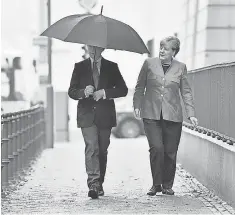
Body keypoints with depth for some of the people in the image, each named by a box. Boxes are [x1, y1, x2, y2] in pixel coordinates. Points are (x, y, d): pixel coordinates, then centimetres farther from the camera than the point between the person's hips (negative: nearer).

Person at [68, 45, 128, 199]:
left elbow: (123, 90, 2)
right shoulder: (80, 67, 9)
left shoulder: (111, 67, 8)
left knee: (102, 150, 6)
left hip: (105, 115, 1)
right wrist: (84, 92, -16)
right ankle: (93, 184, -22)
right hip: (87, 115, -1)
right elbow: (71, 92, 5)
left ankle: (99, 184, 18)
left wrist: (104, 92, -11)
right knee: (91, 148, -15)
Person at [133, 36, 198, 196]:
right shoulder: (149, 64, 5)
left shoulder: (180, 67, 7)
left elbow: (186, 92, 9)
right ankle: (156, 184, 2)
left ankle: (167, 185, 17)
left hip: (172, 116, 1)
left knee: (170, 152, 2)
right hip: (151, 114, -1)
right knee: (156, 148, -12)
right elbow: (140, 87, 12)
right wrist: (137, 105, 2)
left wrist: (191, 113, 1)